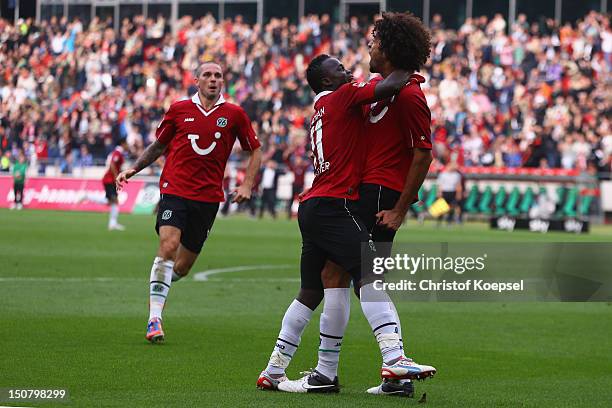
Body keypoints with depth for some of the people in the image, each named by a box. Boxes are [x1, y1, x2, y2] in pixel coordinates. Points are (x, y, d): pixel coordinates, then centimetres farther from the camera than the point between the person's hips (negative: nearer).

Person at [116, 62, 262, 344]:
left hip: (208, 197, 1)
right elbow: (158, 145, 20)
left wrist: (247, 185, 3)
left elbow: (255, 151, 15)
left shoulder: (234, 114, 5)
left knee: (182, 267, 4)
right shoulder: (179, 109, 6)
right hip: (175, 190, -1)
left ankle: (157, 287, 38)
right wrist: (133, 169, 9)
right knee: (168, 245, -23)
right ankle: (154, 318, -20)